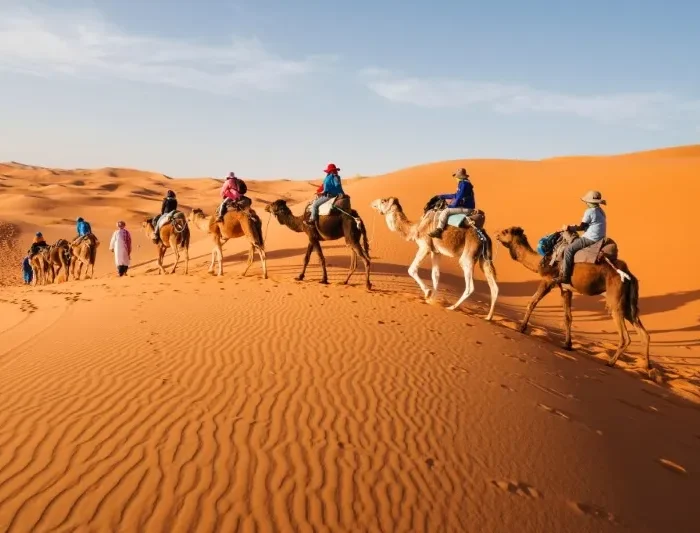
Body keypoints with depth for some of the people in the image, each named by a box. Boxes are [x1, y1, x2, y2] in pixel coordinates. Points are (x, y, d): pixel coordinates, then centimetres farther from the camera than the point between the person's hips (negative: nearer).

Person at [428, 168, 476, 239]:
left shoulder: (464, 183, -16)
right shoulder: (464, 183, 16)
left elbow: (459, 197, -20)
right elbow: (456, 195, 25)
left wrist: (452, 205, -9)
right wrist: (443, 196, 28)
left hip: (465, 208, -11)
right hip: (465, 207, 11)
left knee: (445, 211, -20)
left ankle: (438, 230, -23)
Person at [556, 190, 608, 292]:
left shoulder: (589, 211, -14)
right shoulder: (600, 211, 15)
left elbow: (581, 227, -11)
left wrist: (569, 228, 2)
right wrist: (573, 227, 22)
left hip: (591, 238, -11)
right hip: (599, 238, 11)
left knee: (569, 249, -14)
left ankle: (565, 278, -20)